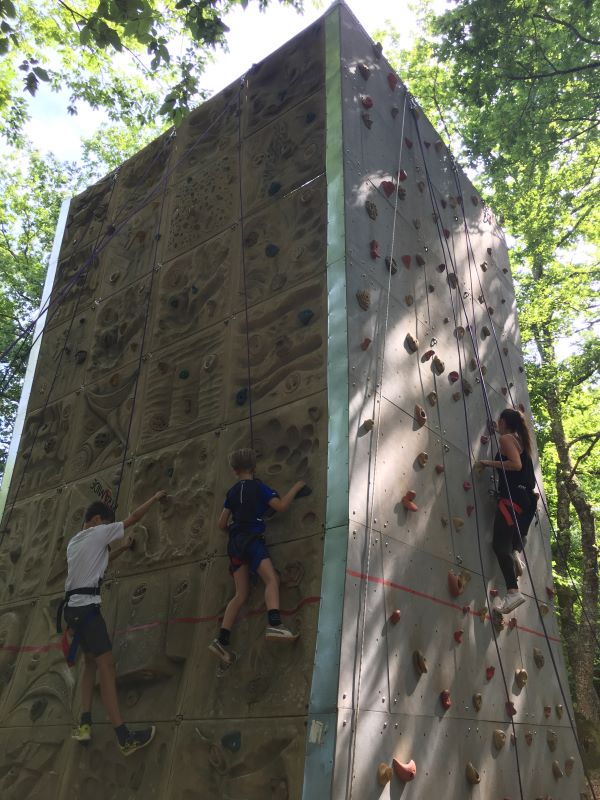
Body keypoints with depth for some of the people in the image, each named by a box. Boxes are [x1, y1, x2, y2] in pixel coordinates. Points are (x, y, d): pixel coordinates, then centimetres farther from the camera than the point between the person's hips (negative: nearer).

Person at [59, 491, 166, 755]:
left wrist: (123, 548, 35)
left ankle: (84, 723, 12)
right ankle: (124, 737, -13)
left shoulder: (74, 542, 19)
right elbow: (134, 517, 2)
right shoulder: (98, 532, -3)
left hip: (73, 606, 9)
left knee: (91, 662, 19)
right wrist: (155, 497, 14)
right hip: (86, 606, -9)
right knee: (106, 664, -11)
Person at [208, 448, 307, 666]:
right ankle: (274, 625, -43)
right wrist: (296, 487, 7)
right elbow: (281, 506, -7)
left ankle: (222, 641, 0)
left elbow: (221, 523, 21)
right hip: (252, 539, -7)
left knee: (241, 594, 7)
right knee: (272, 579, -20)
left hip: (235, 542, 7)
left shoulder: (232, 492, 19)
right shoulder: (258, 486, 2)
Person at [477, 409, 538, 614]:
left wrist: (490, 463, -9)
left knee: (500, 543, -12)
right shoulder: (520, 439, 21)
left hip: (512, 497, -9)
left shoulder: (506, 438, -4)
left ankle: (513, 592, -21)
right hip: (527, 498, 9)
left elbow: (516, 464, -17)